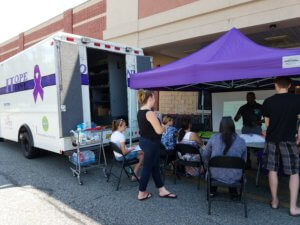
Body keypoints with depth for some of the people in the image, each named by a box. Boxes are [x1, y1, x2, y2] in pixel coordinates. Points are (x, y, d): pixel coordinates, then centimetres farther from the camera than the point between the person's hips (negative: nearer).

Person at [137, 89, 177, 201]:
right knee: (147, 168, 5)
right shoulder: (150, 113, -23)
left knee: (155, 167, 17)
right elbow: (159, 130, -23)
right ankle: (142, 193, 21)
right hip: (151, 143, -10)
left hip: (144, 141, 10)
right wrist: (165, 127, -2)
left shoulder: (140, 112, 6)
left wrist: (161, 126, 12)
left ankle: (162, 191, 30)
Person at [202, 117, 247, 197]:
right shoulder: (241, 141, -8)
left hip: (216, 175, -1)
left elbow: (205, 156, 1)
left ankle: (212, 191, 39)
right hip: (234, 178, 1)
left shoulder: (213, 138, -9)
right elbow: (244, 161, 5)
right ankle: (233, 192, 41)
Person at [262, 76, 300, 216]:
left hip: (272, 139, 2)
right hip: (288, 140, -2)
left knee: (272, 170, 11)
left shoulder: (268, 101, 0)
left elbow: (267, 123, 7)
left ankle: (274, 201, 22)